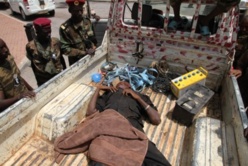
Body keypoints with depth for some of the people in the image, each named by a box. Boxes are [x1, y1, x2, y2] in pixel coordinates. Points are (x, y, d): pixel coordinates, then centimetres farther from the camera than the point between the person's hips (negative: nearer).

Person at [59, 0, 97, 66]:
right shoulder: (65, 28, -18)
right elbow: (65, 49, -17)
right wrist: (84, 52, -22)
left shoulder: (87, 21, -3)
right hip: (76, 62, -4)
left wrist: (93, 47, -11)